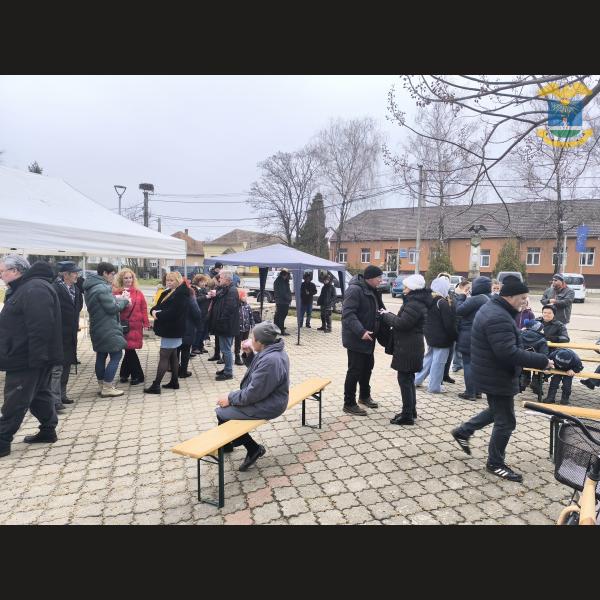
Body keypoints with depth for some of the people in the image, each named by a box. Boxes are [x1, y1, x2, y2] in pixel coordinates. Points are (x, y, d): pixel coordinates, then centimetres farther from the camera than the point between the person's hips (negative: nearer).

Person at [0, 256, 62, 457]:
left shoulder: (34, 290, -20)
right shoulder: (23, 288, 15)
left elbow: (40, 328, -28)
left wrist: (36, 358, -27)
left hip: (27, 360, -10)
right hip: (29, 359, 10)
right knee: (40, 395, 18)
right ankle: (48, 431, 29)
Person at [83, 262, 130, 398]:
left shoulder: (91, 287, 12)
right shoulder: (102, 288, -19)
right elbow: (112, 308, -19)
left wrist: (117, 298, 2)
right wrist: (124, 301, -4)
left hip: (97, 328, 10)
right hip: (108, 329, -10)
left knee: (101, 356, 16)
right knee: (116, 355, -4)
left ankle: (101, 385, 25)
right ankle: (107, 388, -2)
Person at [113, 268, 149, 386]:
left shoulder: (138, 292, 7)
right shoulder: (116, 292, 3)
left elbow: (144, 308, 6)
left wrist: (145, 323, 2)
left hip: (135, 326, 1)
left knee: (129, 349, 1)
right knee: (129, 349, 2)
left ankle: (124, 374, 18)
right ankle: (138, 375, 15)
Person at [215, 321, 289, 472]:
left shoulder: (270, 361, -30)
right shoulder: (272, 351, 1)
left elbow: (253, 394, -26)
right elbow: (256, 370, 16)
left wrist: (230, 398, -12)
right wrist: (249, 354, -1)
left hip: (266, 406, -10)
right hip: (266, 396, 10)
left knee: (222, 413, -5)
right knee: (226, 403, 16)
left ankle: (253, 448, 8)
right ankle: (226, 444, 34)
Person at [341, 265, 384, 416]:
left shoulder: (372, 290, 11)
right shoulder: (355, 289, -20)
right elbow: (348, 313, -28)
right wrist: (361, 331, -35)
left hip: (368, 337, 10)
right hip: (356, 338, -10)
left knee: (368, 366, 20)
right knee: (355, 370, -2)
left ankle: (364, 396, 39)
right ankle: (349, 404, 11)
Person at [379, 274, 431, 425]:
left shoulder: (414, 304, -19)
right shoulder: (416, 301, 14)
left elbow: (401, 323, -25)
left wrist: (386, 315, -12)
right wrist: (389, 316, 2)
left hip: (408, 348, -11)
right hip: (410, 347, 11)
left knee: (404, 380, -4)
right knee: (408, 379, 18)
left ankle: (407, 415, 4)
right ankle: (411, 410, 29)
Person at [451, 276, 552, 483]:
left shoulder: (492, 308, 7)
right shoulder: (499, 318, -29)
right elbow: (509, 354, -34)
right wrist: (542, 361, -26)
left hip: (491, 374, 11)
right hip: (497, 378, -11)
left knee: (497, 410, 28)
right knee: (505, 422, 6)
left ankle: (463, 431, 36)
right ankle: (495, 464, 24)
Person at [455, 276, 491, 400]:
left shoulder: (476, 299, -20)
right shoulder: (490, 299, 10)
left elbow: (459, 310, -18)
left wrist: (460, 296, -5)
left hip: (470, 337, -9)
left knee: (468, 364, -1)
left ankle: (470, 392, 4)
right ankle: (477, 391, 24)